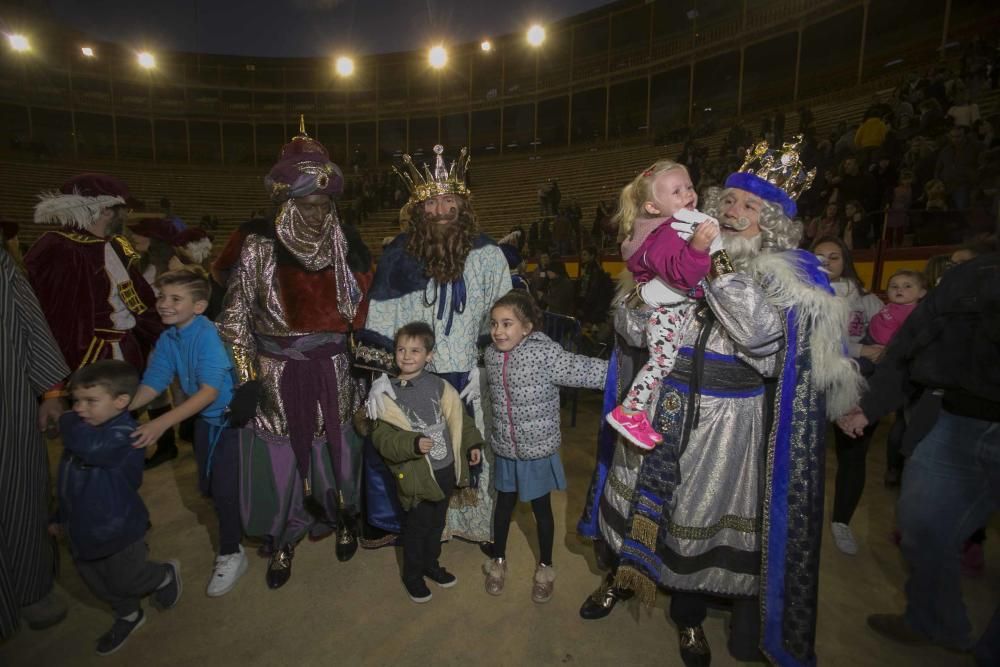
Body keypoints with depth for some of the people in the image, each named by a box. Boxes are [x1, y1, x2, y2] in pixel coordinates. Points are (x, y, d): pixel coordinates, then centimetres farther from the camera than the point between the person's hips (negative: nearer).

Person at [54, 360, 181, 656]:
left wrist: (66, 421, -30)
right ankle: (129, 616, 48)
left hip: (118, 530, -9)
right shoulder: (80, 434, -1)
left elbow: (87, 444, -51)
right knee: (97, 581, 25)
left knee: (125, 581, 12)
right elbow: (69, 480, 14)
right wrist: (61, 517, 22)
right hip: (83, 529, 9)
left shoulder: (122, 435, -30)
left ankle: (167, 574, 41)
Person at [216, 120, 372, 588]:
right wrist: (247, 378, -8)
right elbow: (234, 319, -5)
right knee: (280, 460, 10)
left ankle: (342, 522, 41)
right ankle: (281, 544, 36)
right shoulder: (260, 247, -6)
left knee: (334, 453, 14)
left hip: (331, 373, 2)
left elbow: (353, 315, 5)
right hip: (277, 374, -1)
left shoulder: (341, 249, 1)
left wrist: (360, 273, -8)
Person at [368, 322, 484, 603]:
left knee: (437, 522, 22)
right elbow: (381, 437, -15)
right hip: (417, 475, -4)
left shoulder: (438, 386, -3)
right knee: (417, 527, 12)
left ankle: (431, 564, 47)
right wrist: (412, 444, -28)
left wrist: (472, 443, 5)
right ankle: (412, 575, 38)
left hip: (447, 469, 4)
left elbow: (458, 416, 7)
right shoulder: (388, 394, -12)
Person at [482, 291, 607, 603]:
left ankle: (545, 567, 41)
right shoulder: (492, 355, -5)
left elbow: (591, 371, -25)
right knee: (504, 504, 21)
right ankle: (498, 560, 45)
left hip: (538, 448, -4)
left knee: (541, 508, 16)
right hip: (505, 449, 4)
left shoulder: (546, 353, -23)